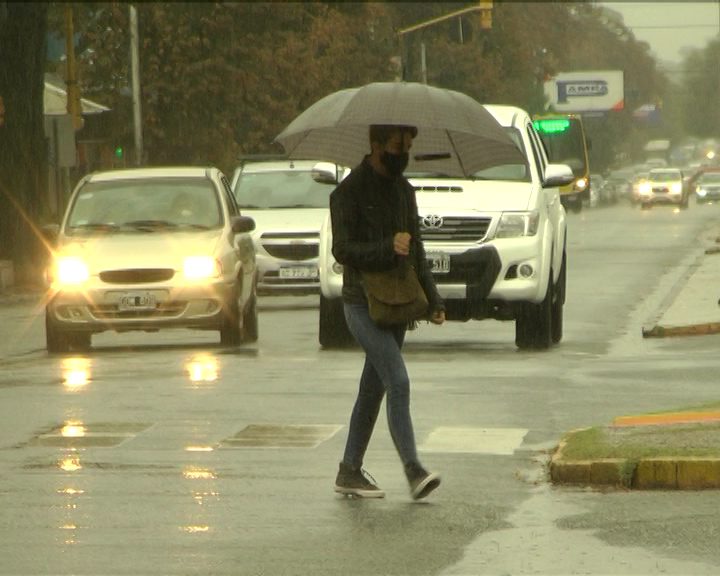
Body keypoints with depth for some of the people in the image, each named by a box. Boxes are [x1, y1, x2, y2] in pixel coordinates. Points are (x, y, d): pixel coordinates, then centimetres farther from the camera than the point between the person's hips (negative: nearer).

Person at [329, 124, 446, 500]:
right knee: (398, 382, -18)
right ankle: (413, 471, -23)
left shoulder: (404, 191, 14)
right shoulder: (349, 193, -8)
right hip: (362, 303, -7)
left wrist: (432, 299, 10)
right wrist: (387, 249, -27)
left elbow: (416, 250, 19)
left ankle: (350, 471, 18)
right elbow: (341, 249, -14)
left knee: (374, 388, 10)